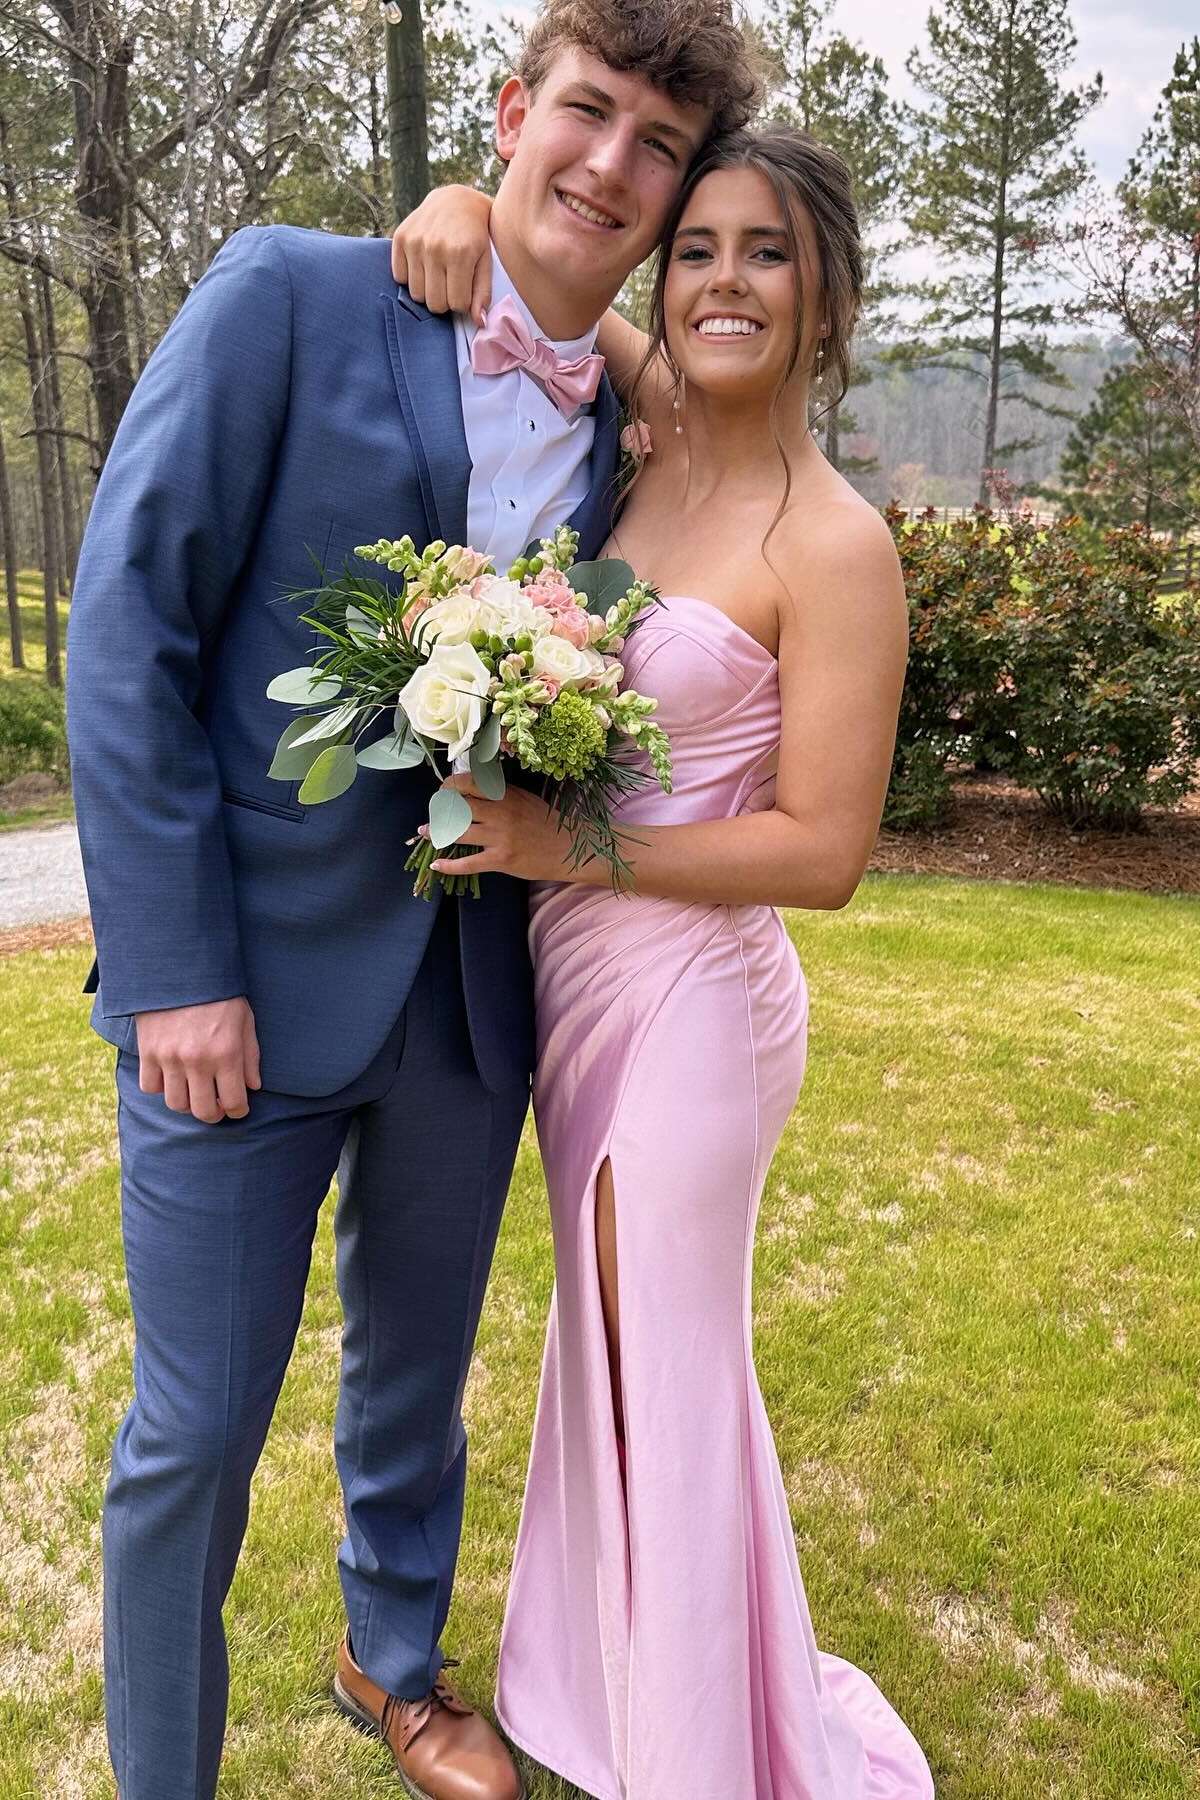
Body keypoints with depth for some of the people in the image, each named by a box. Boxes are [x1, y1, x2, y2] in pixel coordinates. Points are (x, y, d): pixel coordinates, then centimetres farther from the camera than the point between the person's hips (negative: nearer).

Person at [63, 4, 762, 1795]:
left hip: (474, 991, 5)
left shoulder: (623, 431, 7)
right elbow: (127, 628, -11)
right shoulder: (290, 295, -7)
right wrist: (176, 968, -15)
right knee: (196, 1431, 7)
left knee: (417, 1370, 22)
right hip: (252, 977, -4)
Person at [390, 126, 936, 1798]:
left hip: (691, 994, -7)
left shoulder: (834, 544, -16)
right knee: (609, 1342, 22)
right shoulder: (658, 425, 2)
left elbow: (822, 849, -18)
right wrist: (462, 203, -6)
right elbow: (549, 265, 16)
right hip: (576, 971, 7)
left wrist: (574, 844, -18)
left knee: (670, 1377, 10)